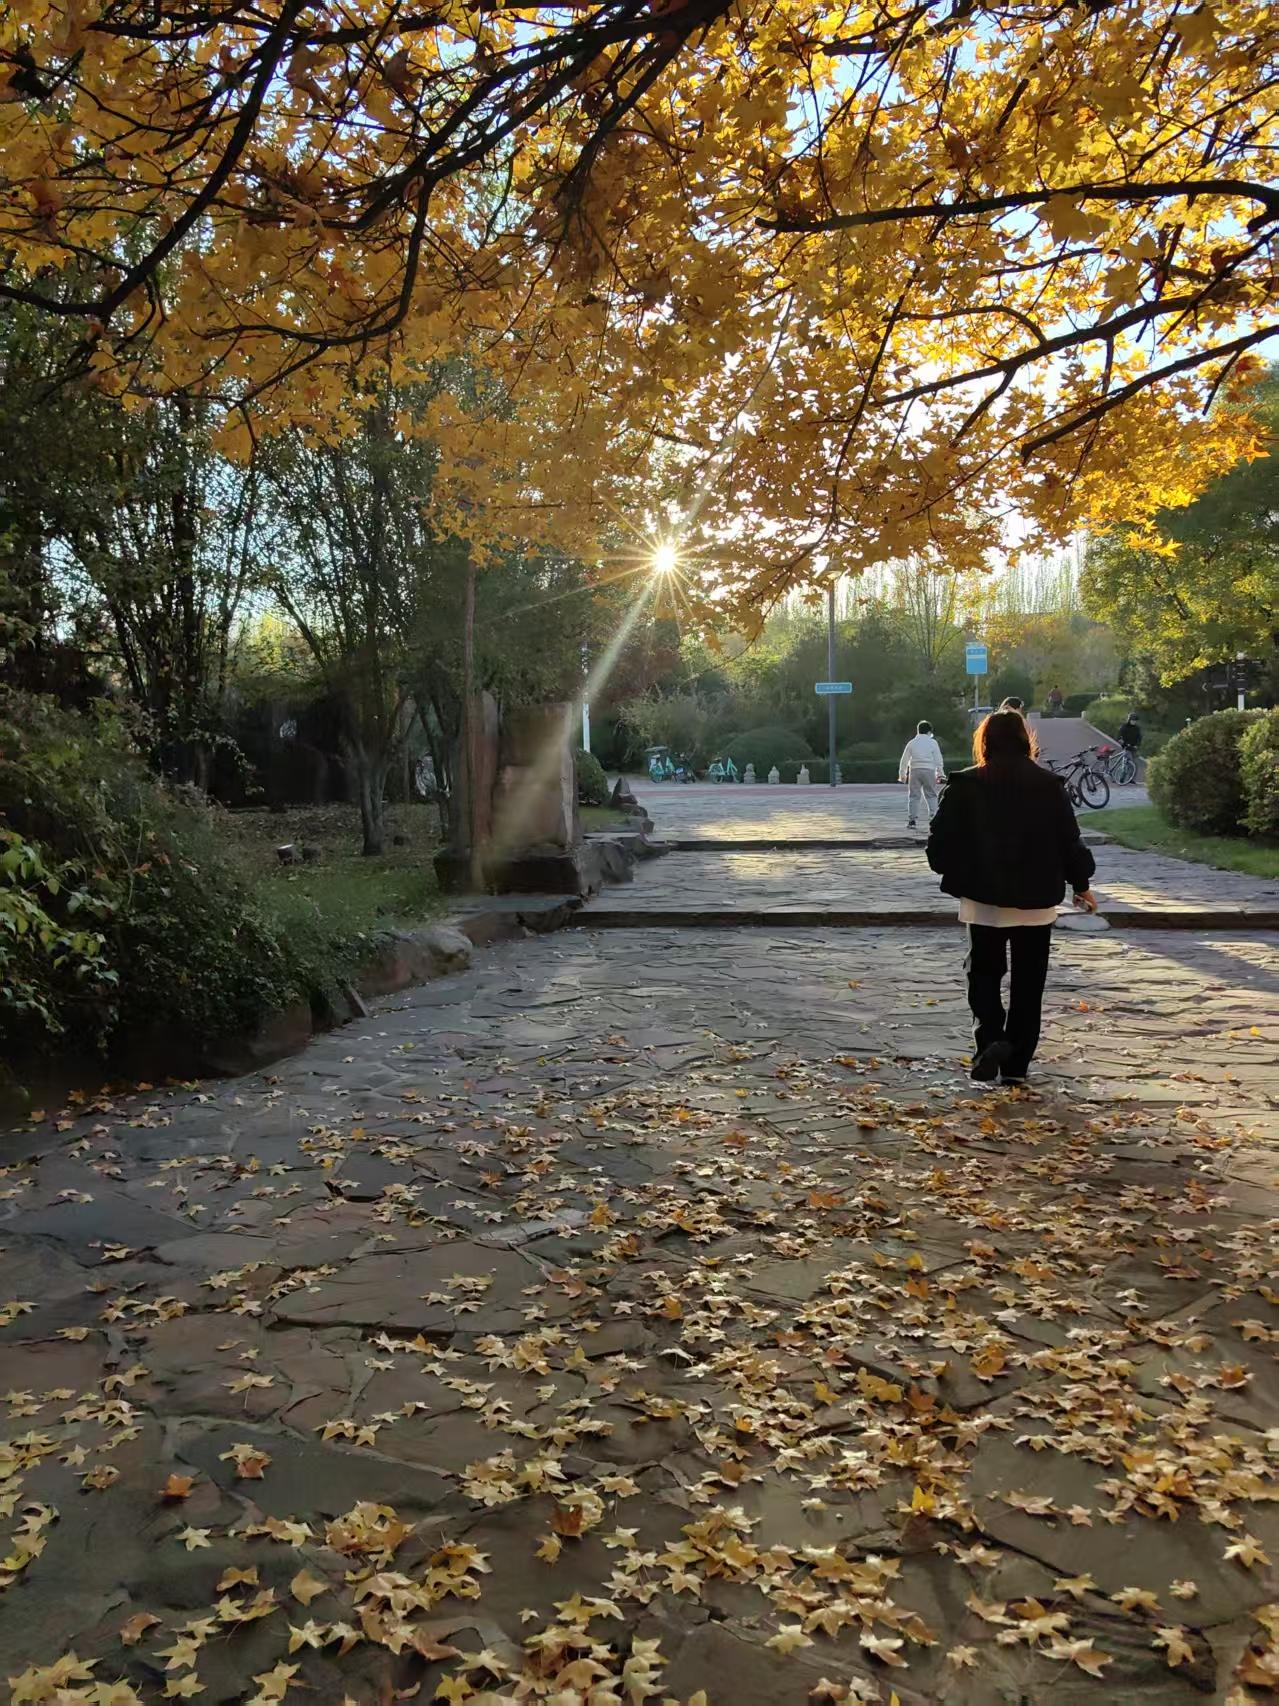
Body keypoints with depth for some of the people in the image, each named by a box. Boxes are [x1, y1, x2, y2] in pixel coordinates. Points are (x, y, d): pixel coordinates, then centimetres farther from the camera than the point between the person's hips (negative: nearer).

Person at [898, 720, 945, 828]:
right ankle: (933, 817, 0)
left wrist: (902, 774, 15)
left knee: (913, 796, 5)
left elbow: (904, 760, 7)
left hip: (915, 771, 1)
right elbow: (938, 759, 2)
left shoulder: (911, 743, 6)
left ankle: (911, 820, 1)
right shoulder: (932, 742, 2)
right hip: (929, 771, -1)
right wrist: (940, 774, 8)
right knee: (931, 795, 8)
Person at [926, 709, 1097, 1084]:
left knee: (984, 973, 13)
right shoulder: (1050, 787, -3)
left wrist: (954, 873, 16)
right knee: (1028, 983, 11)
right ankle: (1016, 1064, 14)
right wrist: (1081, 885, 16)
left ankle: (989, 1039, -11)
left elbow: (940, 845, -5)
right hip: (1037, 901, 1)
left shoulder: (964, 786, -6)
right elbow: (1070, 842, 1)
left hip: (983, 900, -1)